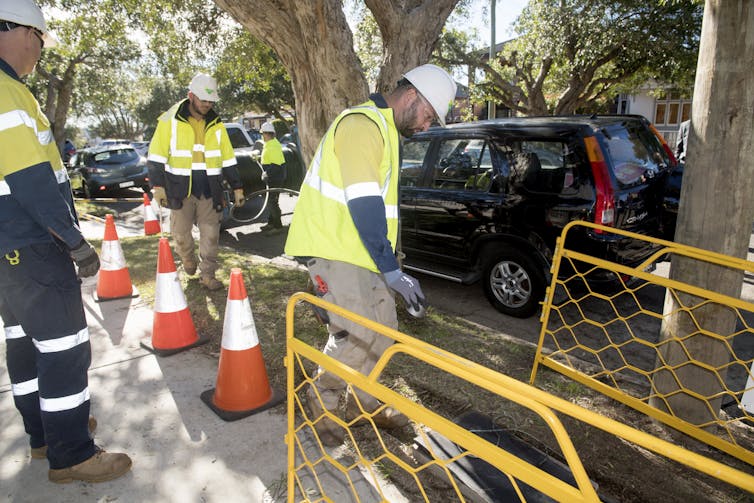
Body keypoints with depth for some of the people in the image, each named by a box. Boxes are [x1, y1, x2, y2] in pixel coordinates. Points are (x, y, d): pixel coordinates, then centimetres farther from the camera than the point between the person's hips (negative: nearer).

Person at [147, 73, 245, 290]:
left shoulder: (216, 125, 8)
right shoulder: (170, 121, -2)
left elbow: (228, 159, 12)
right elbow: (156, 157, -2)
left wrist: (237, 188, 9)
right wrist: (158, 186, -9)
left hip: (210, 190, 2)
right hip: (180, 189, -2)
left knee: (210, 234, 2)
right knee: (180, 233, 8)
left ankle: (208, 274, 14)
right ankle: (187, 257, 39)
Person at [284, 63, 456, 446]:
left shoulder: (386, 130, 18)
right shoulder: (362, 124, -16)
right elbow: (363, 203, -25)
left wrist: (389, 264, 19)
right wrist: (392, 270, -26)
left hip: (362, 251, 10)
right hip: (333, 249, -10)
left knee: (384, 330, 11)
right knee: (357, 336, -11)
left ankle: (364, 401, 29)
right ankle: (321, 403, 14)